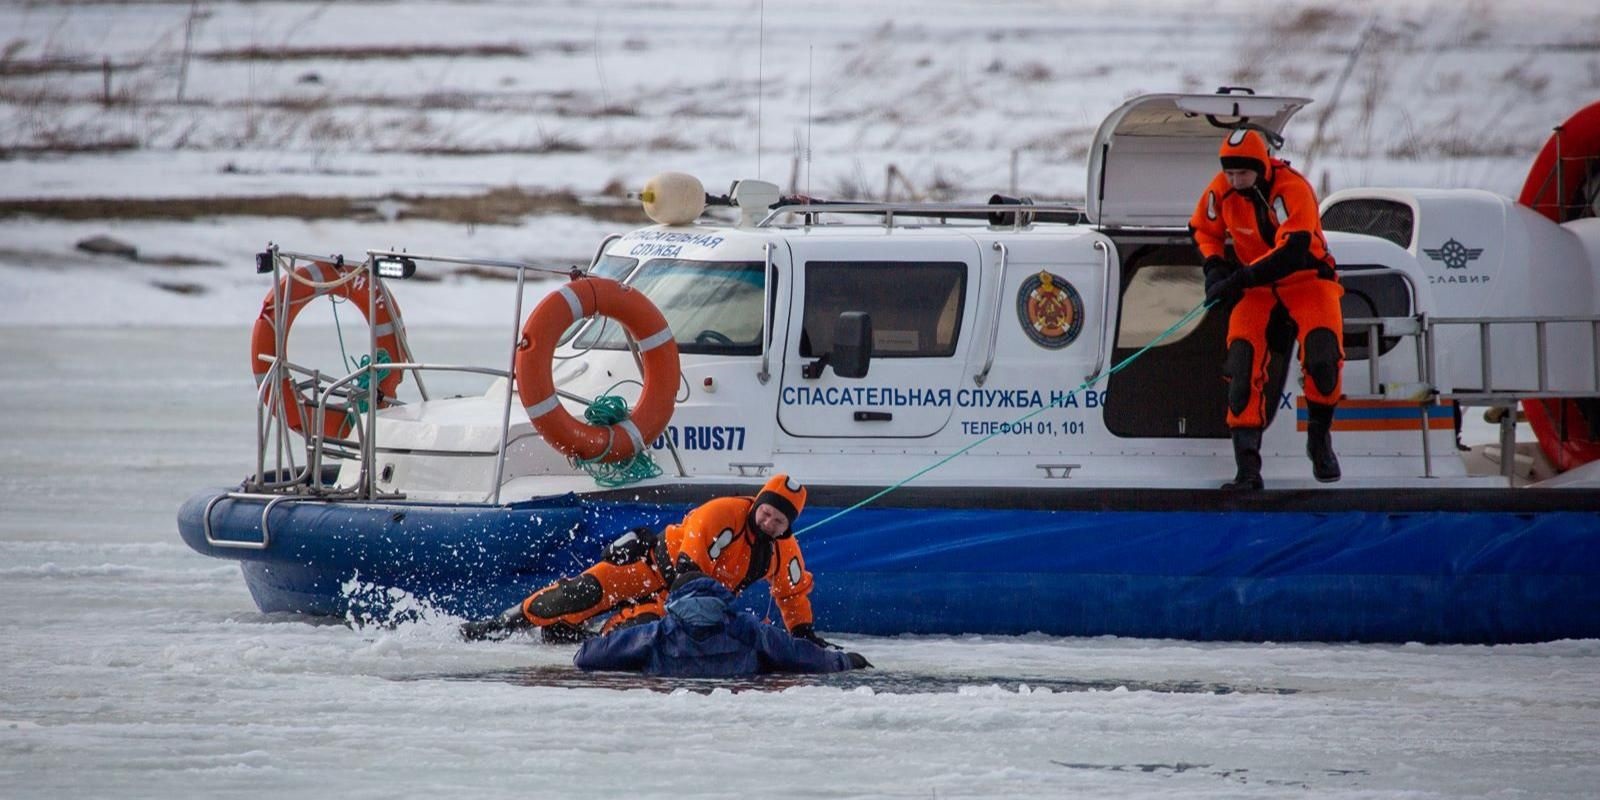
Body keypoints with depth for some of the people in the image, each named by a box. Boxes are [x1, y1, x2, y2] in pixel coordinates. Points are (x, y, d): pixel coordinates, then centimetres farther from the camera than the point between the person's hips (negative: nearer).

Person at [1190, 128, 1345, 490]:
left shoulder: (1293, 189, -25)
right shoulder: (1221, 190, -10)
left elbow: (1292, 252, -34)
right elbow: (1203, 229, 10)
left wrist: (1239, 280, -38)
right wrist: (1215, 266, -9)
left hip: (1306, 280, -4)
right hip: (1257, 289, 4)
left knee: (1321, 358, -23)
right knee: (1243, 363, -15)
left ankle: (1320, 437, 5)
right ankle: (1247, 465, -14)